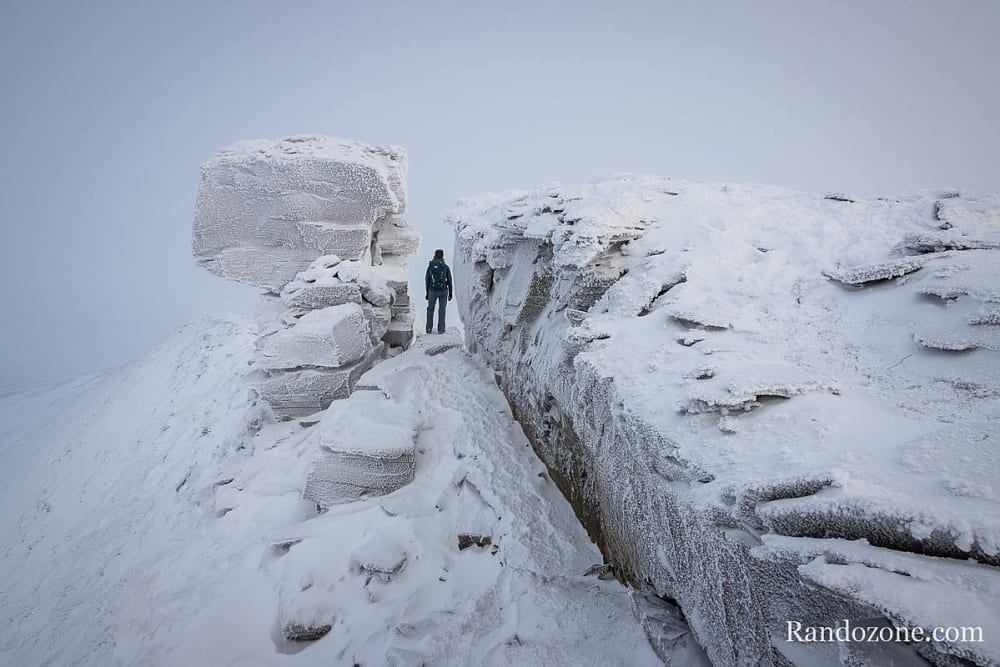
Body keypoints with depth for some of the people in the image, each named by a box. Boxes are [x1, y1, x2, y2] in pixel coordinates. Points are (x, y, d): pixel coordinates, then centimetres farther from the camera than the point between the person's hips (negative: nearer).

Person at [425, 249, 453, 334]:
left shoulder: (430, 266, -3)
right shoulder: (446, 267, -6)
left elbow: (427, 280, -1)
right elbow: (449, 281, -5)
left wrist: (427, 293, 8)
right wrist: (451, 293, 4)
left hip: (432, 291, 1)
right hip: (443, 291, -1)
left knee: (430, 309, 15)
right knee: (441, 310, 9)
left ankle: (429, 328, 11)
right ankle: (440, 329, 6)